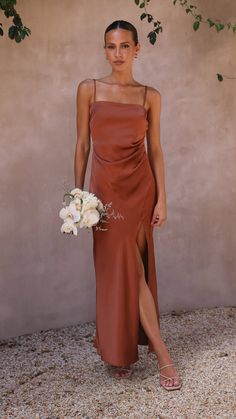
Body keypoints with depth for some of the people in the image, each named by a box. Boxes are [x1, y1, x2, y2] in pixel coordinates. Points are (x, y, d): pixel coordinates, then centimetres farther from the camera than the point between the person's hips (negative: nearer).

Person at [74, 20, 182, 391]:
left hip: (140, 186, 1)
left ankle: (120, 350, 20)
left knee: (130, 267, 2)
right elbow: (82, 146, 4)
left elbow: (155, 150, 5)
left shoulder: (150, 96, 5)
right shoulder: (89, 90, 3)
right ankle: (161, 353, 6)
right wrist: (78, 194, -1)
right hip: (105, 187, 0)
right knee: (124, 268, -3)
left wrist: (162, 199, 0)